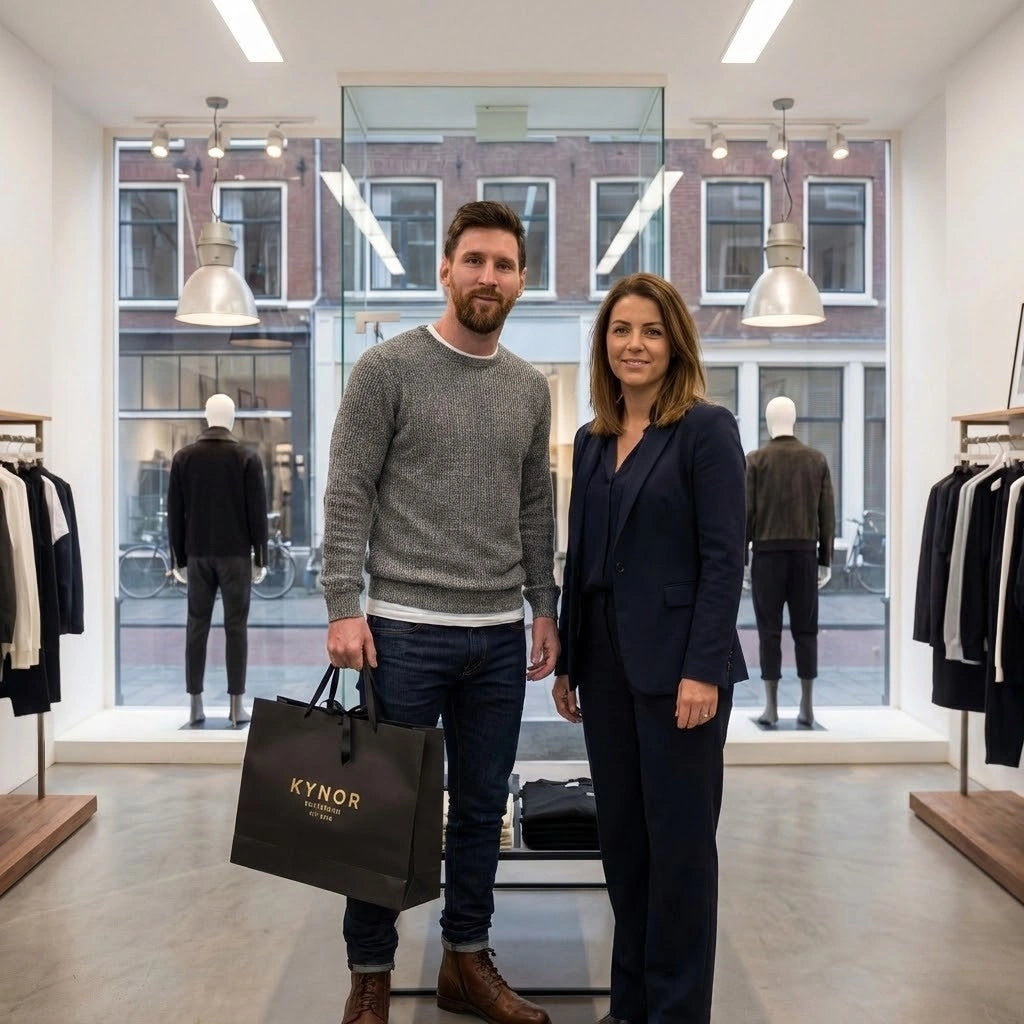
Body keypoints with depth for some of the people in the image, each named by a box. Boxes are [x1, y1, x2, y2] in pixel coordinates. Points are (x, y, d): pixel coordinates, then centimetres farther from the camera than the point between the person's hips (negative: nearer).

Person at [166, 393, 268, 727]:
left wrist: (178, 557, 9)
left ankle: (195, 704, 8)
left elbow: (175, 512, 4)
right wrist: (260, 558, 2)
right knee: (235, 626, 0)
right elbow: (257, 512, -4)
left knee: (196, 626, 7)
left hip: (198, 554, 2)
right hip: (235, 553, -2)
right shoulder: (247, 459, -4)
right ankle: (236, 705, 0)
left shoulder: (183, 457, 4)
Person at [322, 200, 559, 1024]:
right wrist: (344, 606, -13)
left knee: (483, 806, 13)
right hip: (405, 628, -5)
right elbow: (348, 494, -7)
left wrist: (544, 607, 11)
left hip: (499, 635, 5)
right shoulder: (389, 368, -5)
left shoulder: (531, 388, 11)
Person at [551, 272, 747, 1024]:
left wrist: (704, 670, -18)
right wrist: (567, 663, 11)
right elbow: (580, 558, 13)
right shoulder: (592, 440, 12)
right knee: (620, 833, 13)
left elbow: (725, 557, -12)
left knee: (679, 840, 3)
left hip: (677, 664, -6)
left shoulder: (707, 429, -6)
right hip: (606, 663, 6)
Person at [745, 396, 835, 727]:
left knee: (770, 630, 1)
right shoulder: (817, 459, 6)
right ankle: (807, 706, 8)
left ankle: (771, 707, 2)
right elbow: (827, 513, 6)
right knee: (805, 629, 7)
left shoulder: (756, 460, -1)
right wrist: (826, 559, 11)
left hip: (768, 552, -2)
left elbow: (747, 512, -3)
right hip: (805, 551, 2)